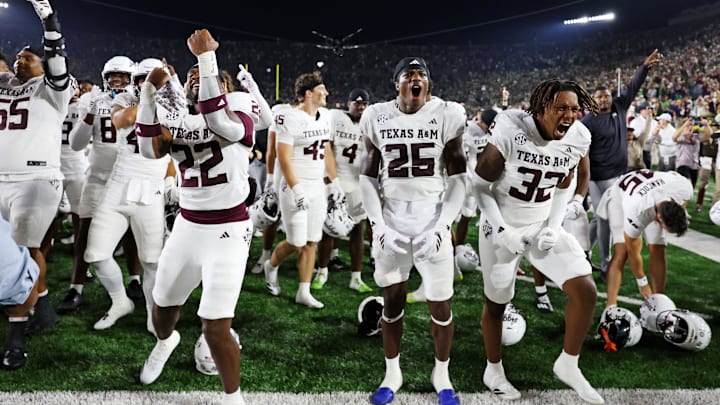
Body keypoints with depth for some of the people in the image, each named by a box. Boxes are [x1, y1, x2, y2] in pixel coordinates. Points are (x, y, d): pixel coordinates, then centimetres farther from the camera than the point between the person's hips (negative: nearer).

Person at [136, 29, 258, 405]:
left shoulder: (238, 112, -9)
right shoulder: (176, 120, 7)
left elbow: (218, 124, -32)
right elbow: (150, 150, -11)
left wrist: (206, 56, -31)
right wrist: (150, 91, -13)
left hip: (228, 232, -6)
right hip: (187, 227, 6)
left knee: (215, 328, -11)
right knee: (163, 305, 23)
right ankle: (165, 341, 60)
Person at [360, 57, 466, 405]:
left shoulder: (447, 116, -4)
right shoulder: (377, 118, 1)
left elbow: (457, 178, -3)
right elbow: (368, 177, 5)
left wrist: (441, 227, -13)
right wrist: (379, 226, -6)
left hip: (433, 221, -1)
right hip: (391, 222, 1)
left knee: (441, 304, 4)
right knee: (392, 301, 10)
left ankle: (441, 374, 27)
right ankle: (392, 373, 29)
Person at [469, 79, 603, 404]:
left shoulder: (578, 138, -7)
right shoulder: (511, 131, -23)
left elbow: (562, 189, 9)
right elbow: (480, 183, -13)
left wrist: (553, 228, -6)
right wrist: (502, 231, -17)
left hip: (542, 225, 4)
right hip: (502, 225, -4)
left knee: (586, 290, -9)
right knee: (496, 302, 10)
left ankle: (568, 365, 13)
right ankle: (493, 371, 35)